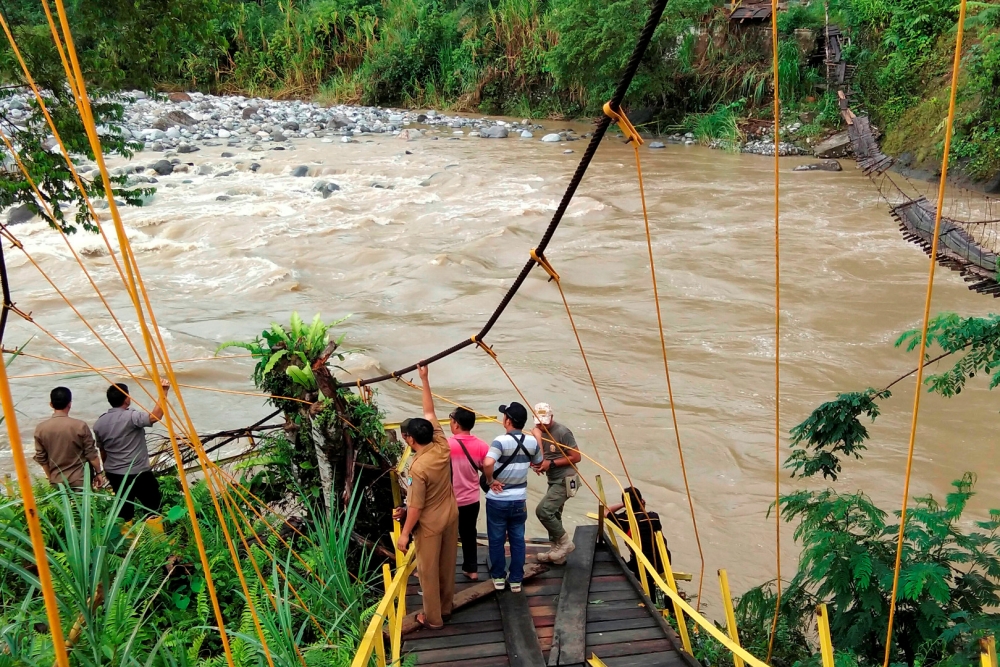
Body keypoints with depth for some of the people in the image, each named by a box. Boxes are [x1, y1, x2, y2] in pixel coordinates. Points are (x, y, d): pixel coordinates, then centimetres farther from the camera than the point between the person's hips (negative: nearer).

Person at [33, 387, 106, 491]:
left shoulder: (40, 428, -6)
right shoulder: (80, 426, -15)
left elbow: (41, 458, 2)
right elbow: (91, 454, -10)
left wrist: (51, 478, 15)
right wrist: (99, 473, 3)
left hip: (57, 482, 3)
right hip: (80, 480, -3)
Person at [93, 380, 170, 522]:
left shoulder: (99, 423, 2)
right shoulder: (131, 417, -20)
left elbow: (102, 451, 13)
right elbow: (155, 416, -36)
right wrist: (164, 391, -34)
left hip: (114, 474, 7)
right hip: (138, 473, -7)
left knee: (124, 509, 15)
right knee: (153, 507, 5)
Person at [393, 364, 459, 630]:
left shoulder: (419, 468, -30)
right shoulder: (442, 447, -13)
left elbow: (416, 507, -23)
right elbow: (430, 413, -3)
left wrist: (405, 533, -11)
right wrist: (424, 380, 0)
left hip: (430, 524, -7)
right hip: (450, 516, 7)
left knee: (428, 571, 11)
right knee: (447, 564, 23)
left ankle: (433, 617, 24)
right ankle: (446, 605, 40)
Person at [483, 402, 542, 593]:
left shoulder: (501, 441, -21)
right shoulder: (531, 441, -4)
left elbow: (488, 463, -37)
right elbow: (538, 462, 15)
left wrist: (491, 481, -20)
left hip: (497, 501, -4)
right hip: (519, 500, 4)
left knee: (497, 540, 13)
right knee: (518, 540, 14)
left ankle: (498, 578, 24)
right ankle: (516, 580, 20)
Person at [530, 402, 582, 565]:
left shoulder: (562, 432, -18)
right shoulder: (538, 431, 5)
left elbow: (576, 457, -16)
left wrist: (551, 463, -21)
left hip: (564, 480, -8)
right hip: (553, 480, 8)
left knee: (543, 510, -16)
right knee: (552, 515, 13)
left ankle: (565, 541, -1)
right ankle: (557, 551, 24)